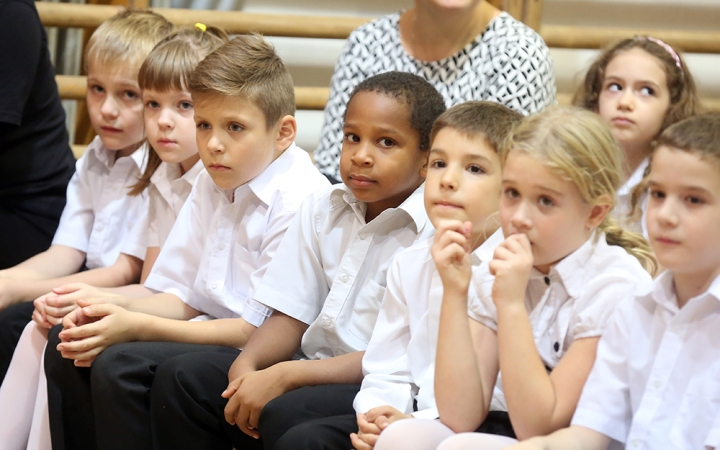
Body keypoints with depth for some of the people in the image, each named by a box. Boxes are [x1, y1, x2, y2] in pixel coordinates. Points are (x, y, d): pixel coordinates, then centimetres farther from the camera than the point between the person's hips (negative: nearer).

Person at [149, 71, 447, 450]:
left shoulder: (435, 232, -12)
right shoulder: (323, 209, 12)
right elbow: (291, 316, 11)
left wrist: (284, 376, -21)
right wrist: (247, 365, -12)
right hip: (319, 368, 7)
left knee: (285, 415, -34)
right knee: (179, 378, -7)